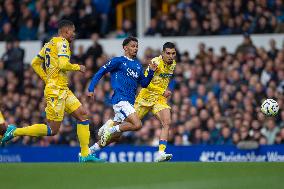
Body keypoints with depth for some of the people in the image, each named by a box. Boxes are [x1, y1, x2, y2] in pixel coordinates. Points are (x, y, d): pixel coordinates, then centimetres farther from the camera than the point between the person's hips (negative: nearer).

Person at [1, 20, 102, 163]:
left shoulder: (49, 44, 17)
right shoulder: (62, 43, -10)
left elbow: (35, 63, 20)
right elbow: (63, 65, -23)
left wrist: (47, 79, 18)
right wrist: (77, 67, -5)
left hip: (63, 90, 10)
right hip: (56, 90, -10)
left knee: (83, 115, 6)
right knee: (53, 129, -7)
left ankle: (85, 155, 5)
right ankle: (15, 132, -1)